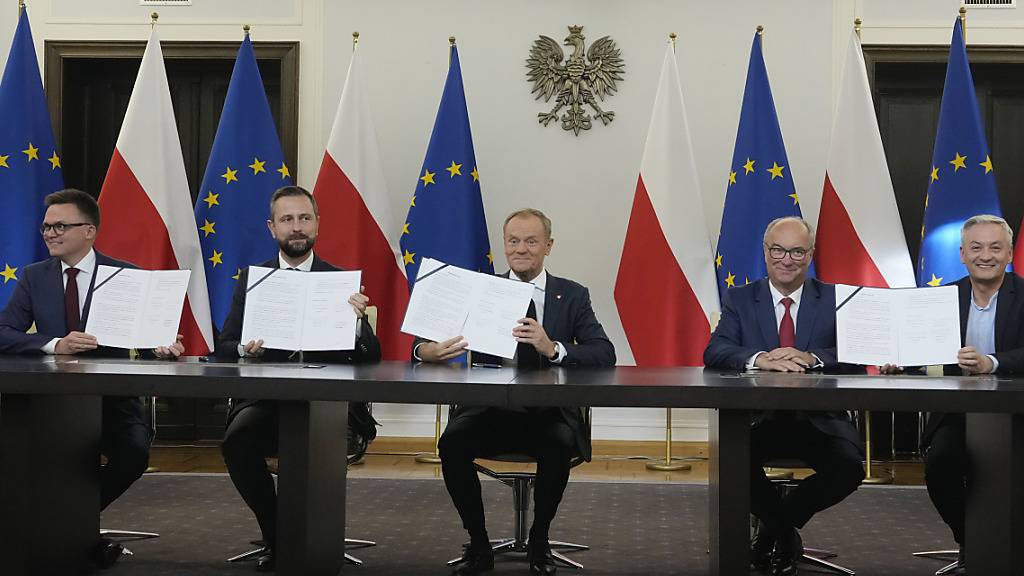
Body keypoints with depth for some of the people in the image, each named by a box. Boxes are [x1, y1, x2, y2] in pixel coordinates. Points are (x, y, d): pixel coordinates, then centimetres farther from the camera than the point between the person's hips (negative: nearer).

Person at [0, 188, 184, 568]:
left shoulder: (126, 275, 1)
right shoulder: (34, 277, 7)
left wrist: (161, 344, -28)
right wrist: (55, 345, -21)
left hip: (113, 397, -1)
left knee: (135, 452, -28)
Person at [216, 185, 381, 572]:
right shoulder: (252, 279, 12)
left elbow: (370, 357, 1)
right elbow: (223, 348, 7)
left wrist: (356, 321, -20)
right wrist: (245, 349, -17)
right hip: (265, 397, 2)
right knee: (238, 439, -30)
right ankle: (277, 536, -5)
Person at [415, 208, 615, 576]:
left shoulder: (572, 296, 7)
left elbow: (605, 353, -7)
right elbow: (424, 343, -1)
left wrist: (554, 349, -25)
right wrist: (426, 350, -27)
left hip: (551, 415, -1)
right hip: (489, 411, 1)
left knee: (559, 443, -32)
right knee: (452, 442, -28)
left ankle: (539, 543, -7)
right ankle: (478, 545, -7)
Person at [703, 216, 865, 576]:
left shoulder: (835, 299, 7)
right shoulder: (739, 299, 8)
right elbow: (714, 353, -7)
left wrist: (810, 358, -26)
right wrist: (759, 359, -27)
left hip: (819, 418, 1)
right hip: (757, 418, 0)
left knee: (849, 466, -27)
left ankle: (776, 522, 5)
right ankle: (784, 528, 2)